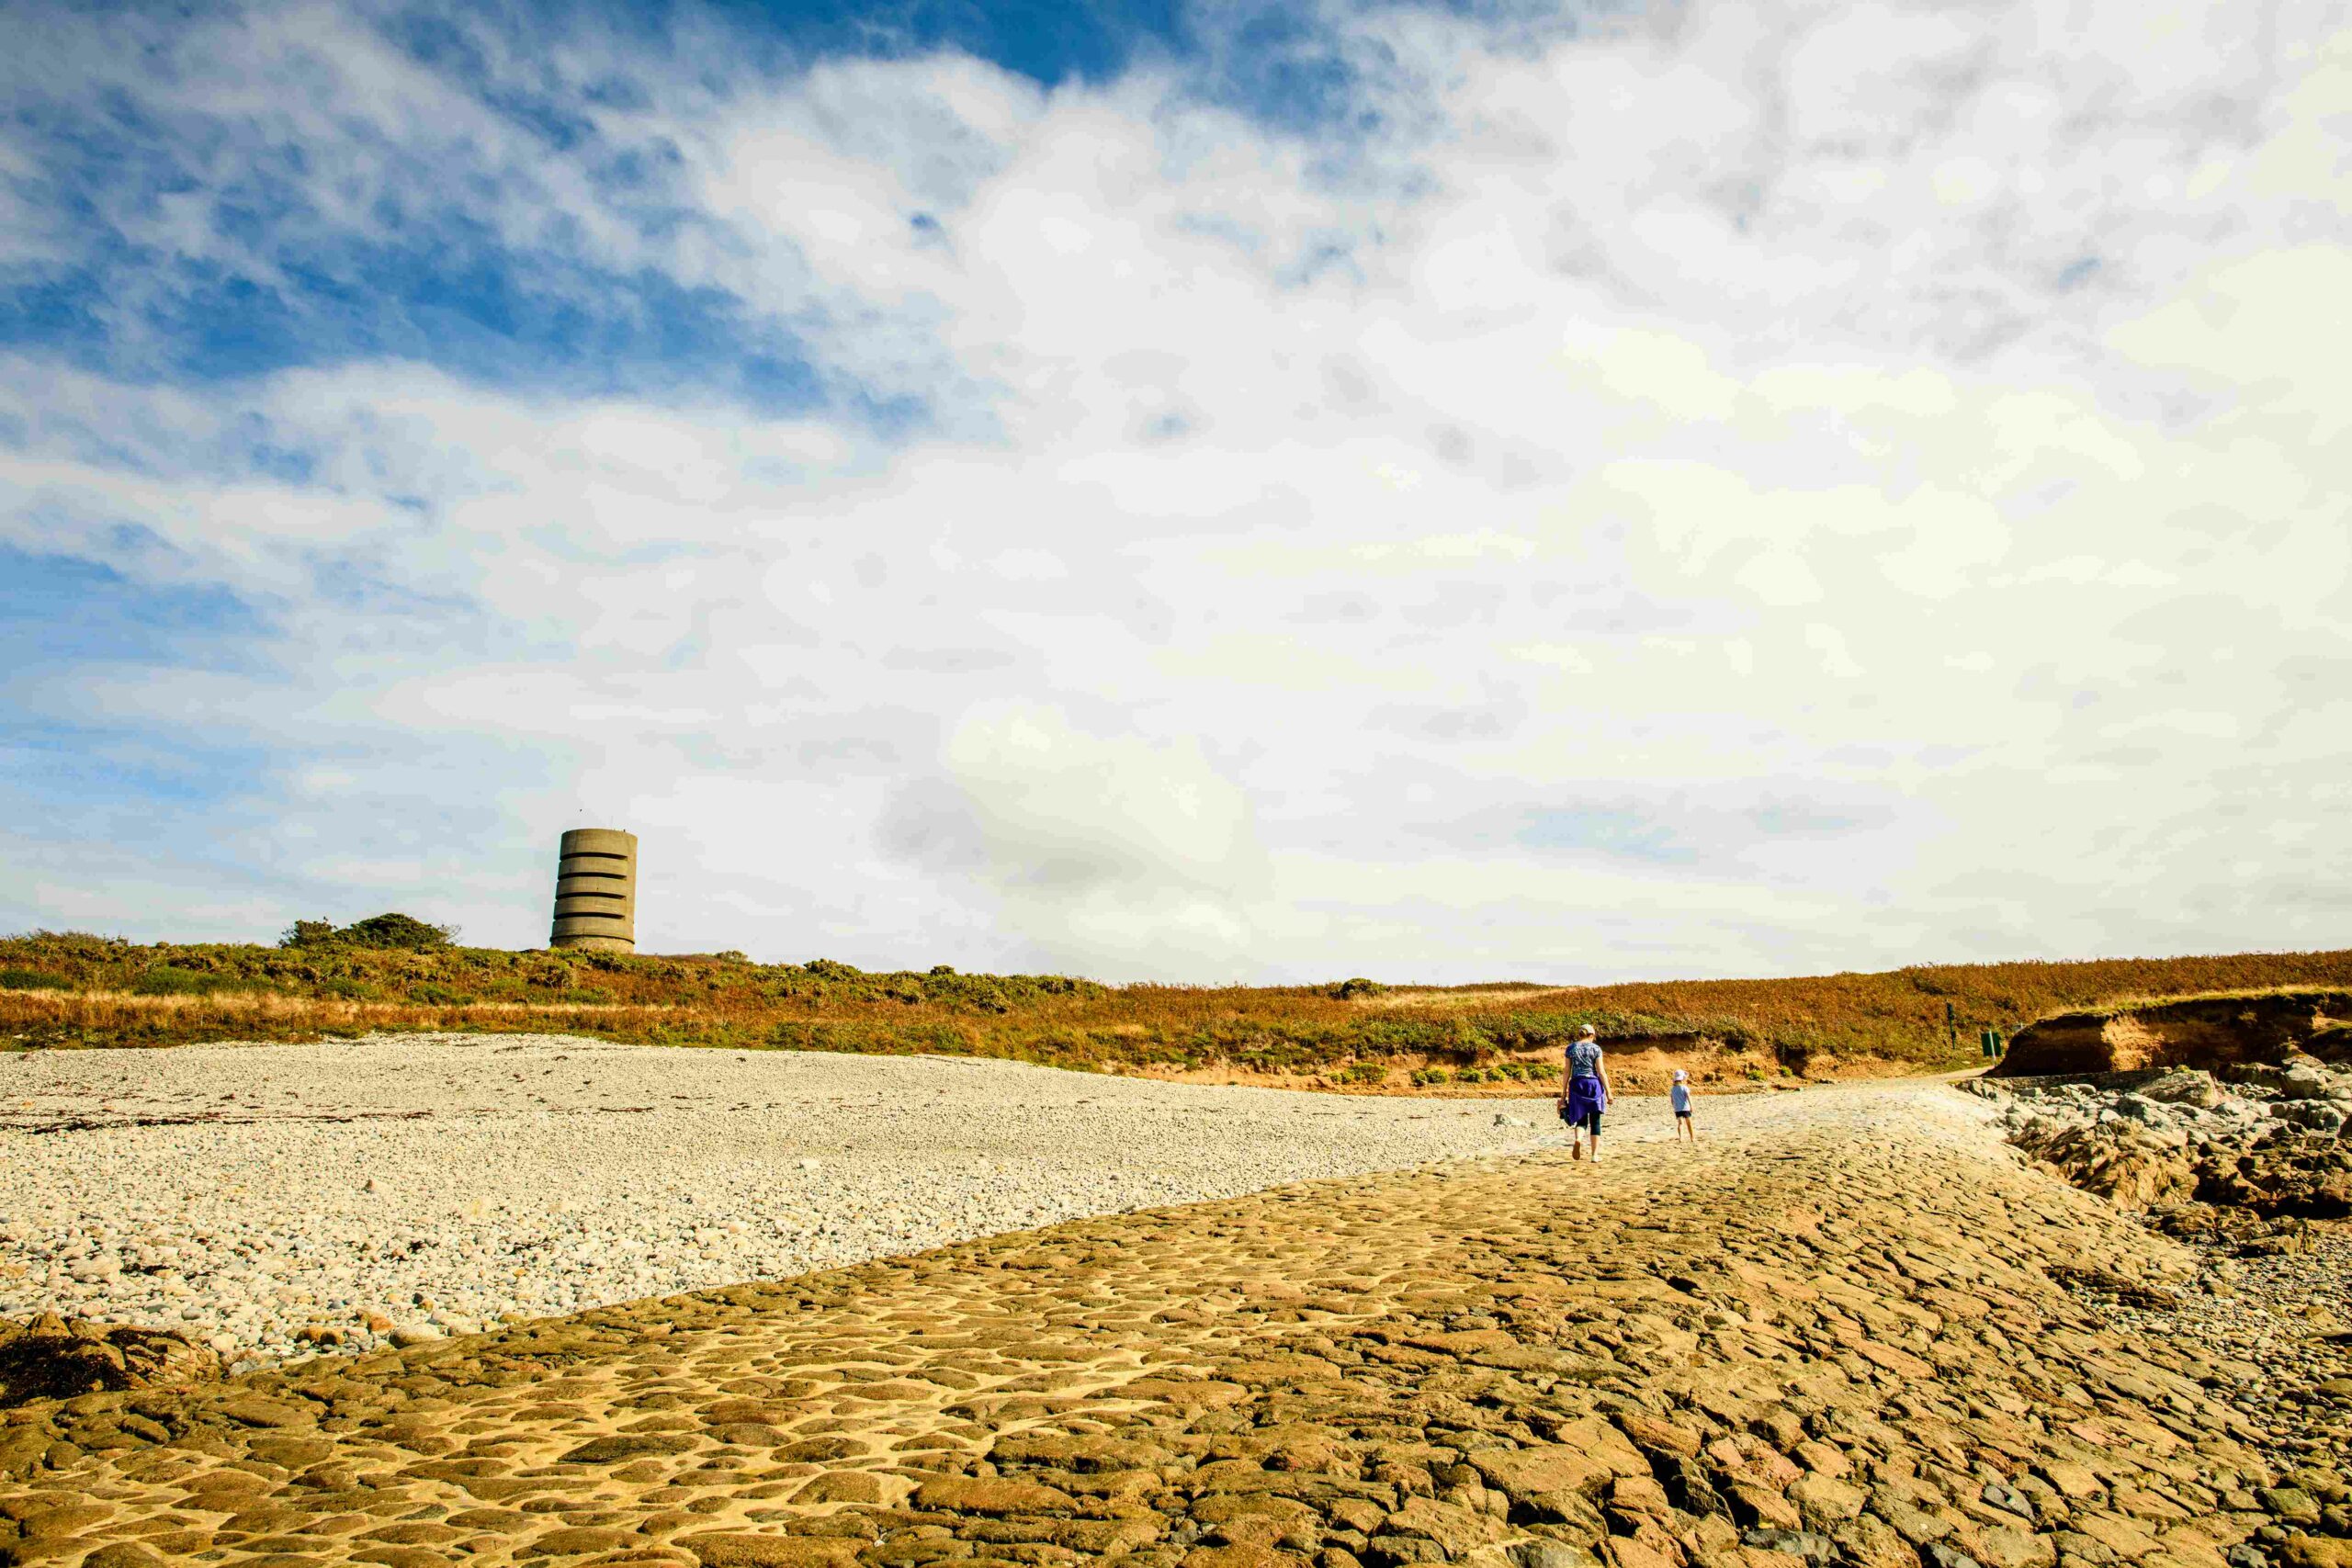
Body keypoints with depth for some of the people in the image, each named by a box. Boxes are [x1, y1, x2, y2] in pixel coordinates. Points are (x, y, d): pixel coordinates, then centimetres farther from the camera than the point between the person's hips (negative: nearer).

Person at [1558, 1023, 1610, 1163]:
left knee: (1581, 1119, 11)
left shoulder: (1571, 1047, 4)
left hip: (1577, 1085, 2)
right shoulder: (1595, 1048, -1)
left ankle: (1577, 1139, -21)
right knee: (1595, 1122, 9)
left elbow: (1566, 1071, 3)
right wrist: (1608, 1092, -1)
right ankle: (1595, 1155, 8)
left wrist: (1563, 1093, 7)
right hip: (1594, 1084, -1)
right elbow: (1601, 1071, -6)